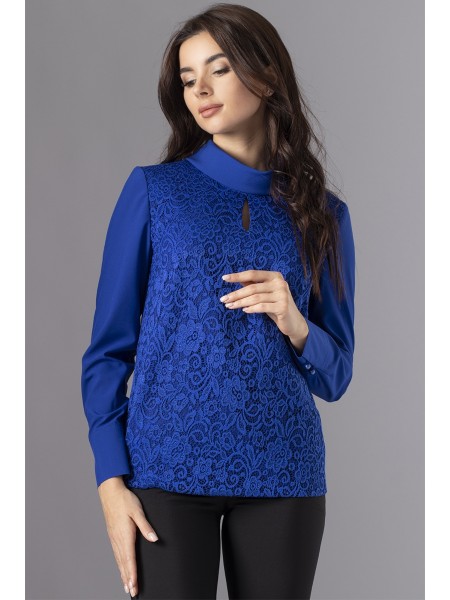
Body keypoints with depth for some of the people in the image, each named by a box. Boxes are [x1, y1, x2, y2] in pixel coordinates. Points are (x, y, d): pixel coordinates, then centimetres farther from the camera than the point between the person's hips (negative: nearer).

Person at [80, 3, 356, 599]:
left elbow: (335, 377, 9)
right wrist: (111, 479, -9)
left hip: (283, 474, 2)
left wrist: (294, 324, -11)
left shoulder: (322, 213, 7)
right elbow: (109, 348, 0)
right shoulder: (153, 190, 2)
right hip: (167, 467, -2)